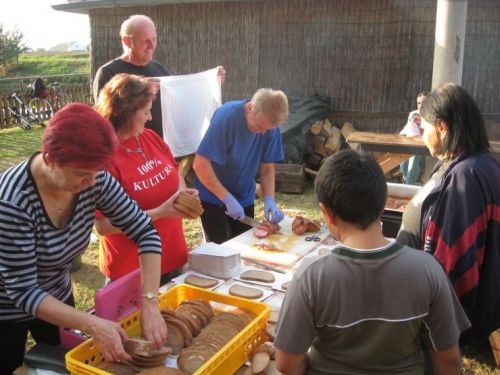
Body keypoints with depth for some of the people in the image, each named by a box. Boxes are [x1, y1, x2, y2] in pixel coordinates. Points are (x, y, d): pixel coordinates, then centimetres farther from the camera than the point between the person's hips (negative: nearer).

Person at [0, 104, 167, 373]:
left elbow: (145, 233, -15)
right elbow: (22, 291, -30)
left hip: (58, 298, 5)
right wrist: (93, 325, -38)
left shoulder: (93, 181, -21)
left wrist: (150, 304, -25)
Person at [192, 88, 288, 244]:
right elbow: (200, 164, -26)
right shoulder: (226, 116, -25)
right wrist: (228, 199, -26)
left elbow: (267, 168, -1)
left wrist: (269, 199, -18)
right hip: (213, 196, -5)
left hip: (245, 197, 5)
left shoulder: (270, 128, -10)